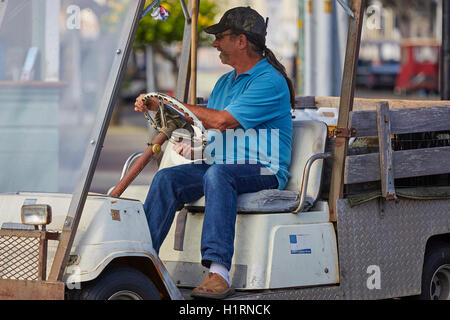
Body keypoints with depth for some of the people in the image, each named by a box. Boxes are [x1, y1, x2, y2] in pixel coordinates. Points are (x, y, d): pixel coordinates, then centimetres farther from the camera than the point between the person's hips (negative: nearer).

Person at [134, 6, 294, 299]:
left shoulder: (270, 82, -10)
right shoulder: (225, 82, 21)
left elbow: (221, 121, -18)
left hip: (264, 171, -8)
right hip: (220, 164, 8)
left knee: (217, 174, -38)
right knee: (166, 178, -16)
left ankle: (219, 272, -47)